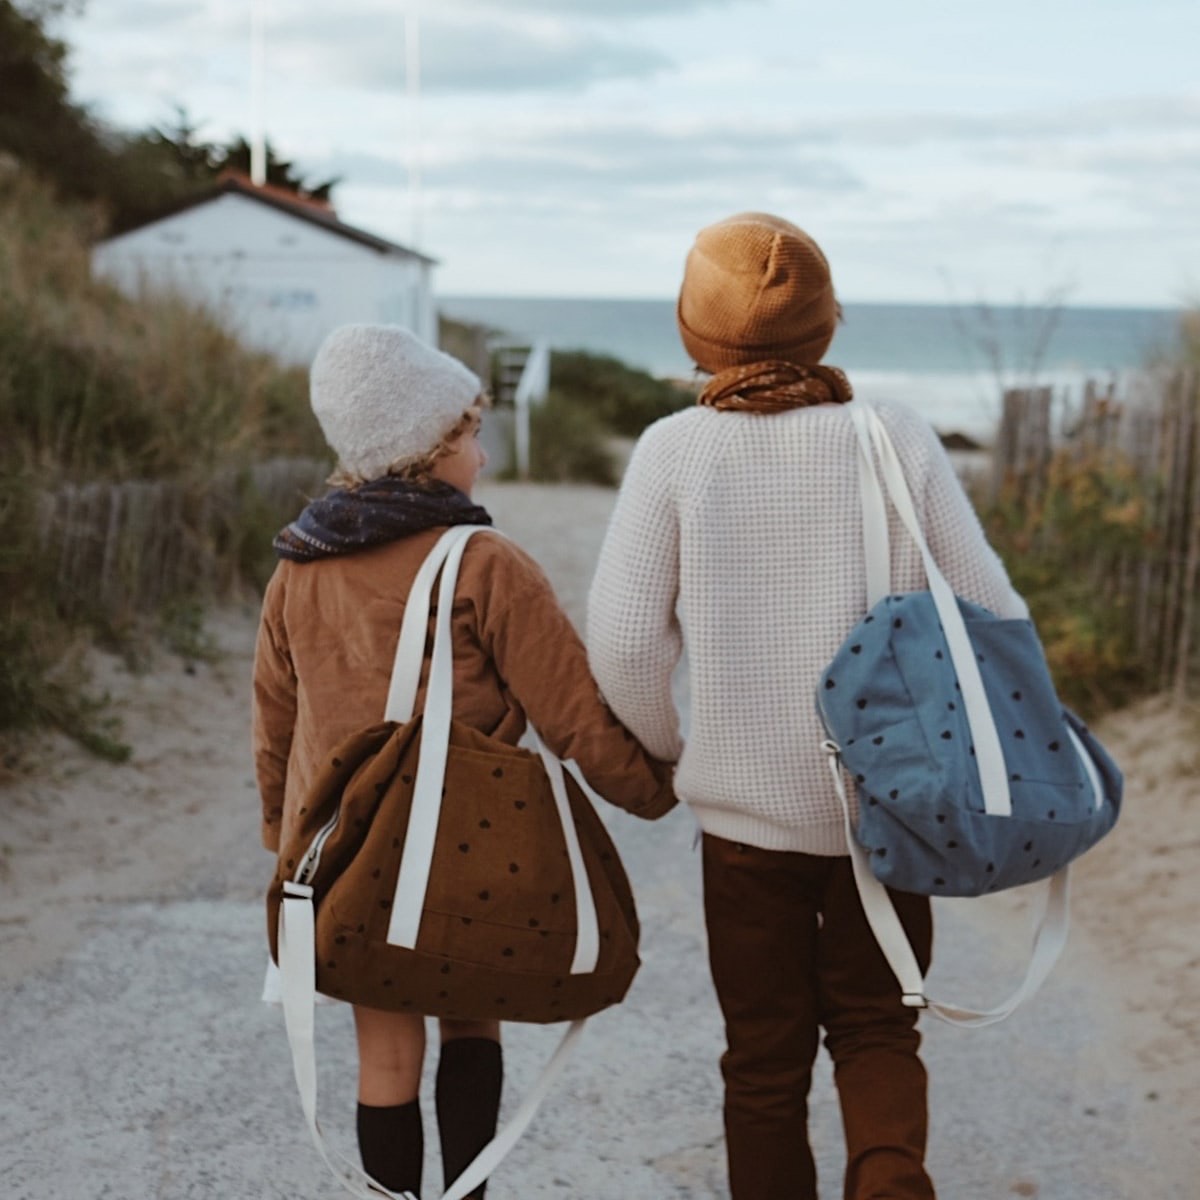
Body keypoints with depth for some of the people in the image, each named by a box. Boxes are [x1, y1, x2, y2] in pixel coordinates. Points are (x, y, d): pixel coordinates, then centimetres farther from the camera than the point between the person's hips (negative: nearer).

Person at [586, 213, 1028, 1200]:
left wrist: (663, 748, 8)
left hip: (745, 805, -1)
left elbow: (624, 639, -11)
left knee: (765, 1057, 16)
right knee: (875, 1025, 19)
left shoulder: (676, 451, -8)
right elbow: (991, 616, -5)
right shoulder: (898, 439, -6)